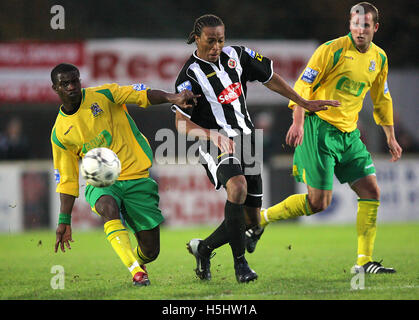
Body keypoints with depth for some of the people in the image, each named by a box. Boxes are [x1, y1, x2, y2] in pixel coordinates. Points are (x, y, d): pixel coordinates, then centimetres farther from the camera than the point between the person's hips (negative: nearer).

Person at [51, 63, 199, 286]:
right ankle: (137, 272, -38)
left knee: (150, 250, -3)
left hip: (136, 177, -1)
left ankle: (137, 261, 36)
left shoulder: (103, 96, -3)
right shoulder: (60, 133, 4)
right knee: (108, 208, -37)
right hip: (100, 183, 1)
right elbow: (67, 180, 11)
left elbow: (142, 95, -16)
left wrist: (173, 98, -35)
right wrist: (64, 221, 5)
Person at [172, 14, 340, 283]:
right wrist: (212, 135, -30)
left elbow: (270, 78, 16)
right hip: (217, 146, -6)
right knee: (238, 186, -35)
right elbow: (182, 123, -13)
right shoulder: (190, 76, -11)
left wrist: (304, 103, 16)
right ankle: (240, 262, -27)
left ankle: (203, 248, 29)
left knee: (251, 220, 5)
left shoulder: (236, 56, 4)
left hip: (246, 140, 6)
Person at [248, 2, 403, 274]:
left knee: (372, 192, -2)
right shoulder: (334, 50, -12)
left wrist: (391, 137, 22)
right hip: (319, 128, -7)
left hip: (349, 133, 7)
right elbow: (303, 85, -12)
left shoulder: (379, 58, 9)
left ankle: (364, 262, 2)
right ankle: (260, 218, 9)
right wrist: (298, 122, -23)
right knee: (319, 202, -10)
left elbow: (382, 99, 23)